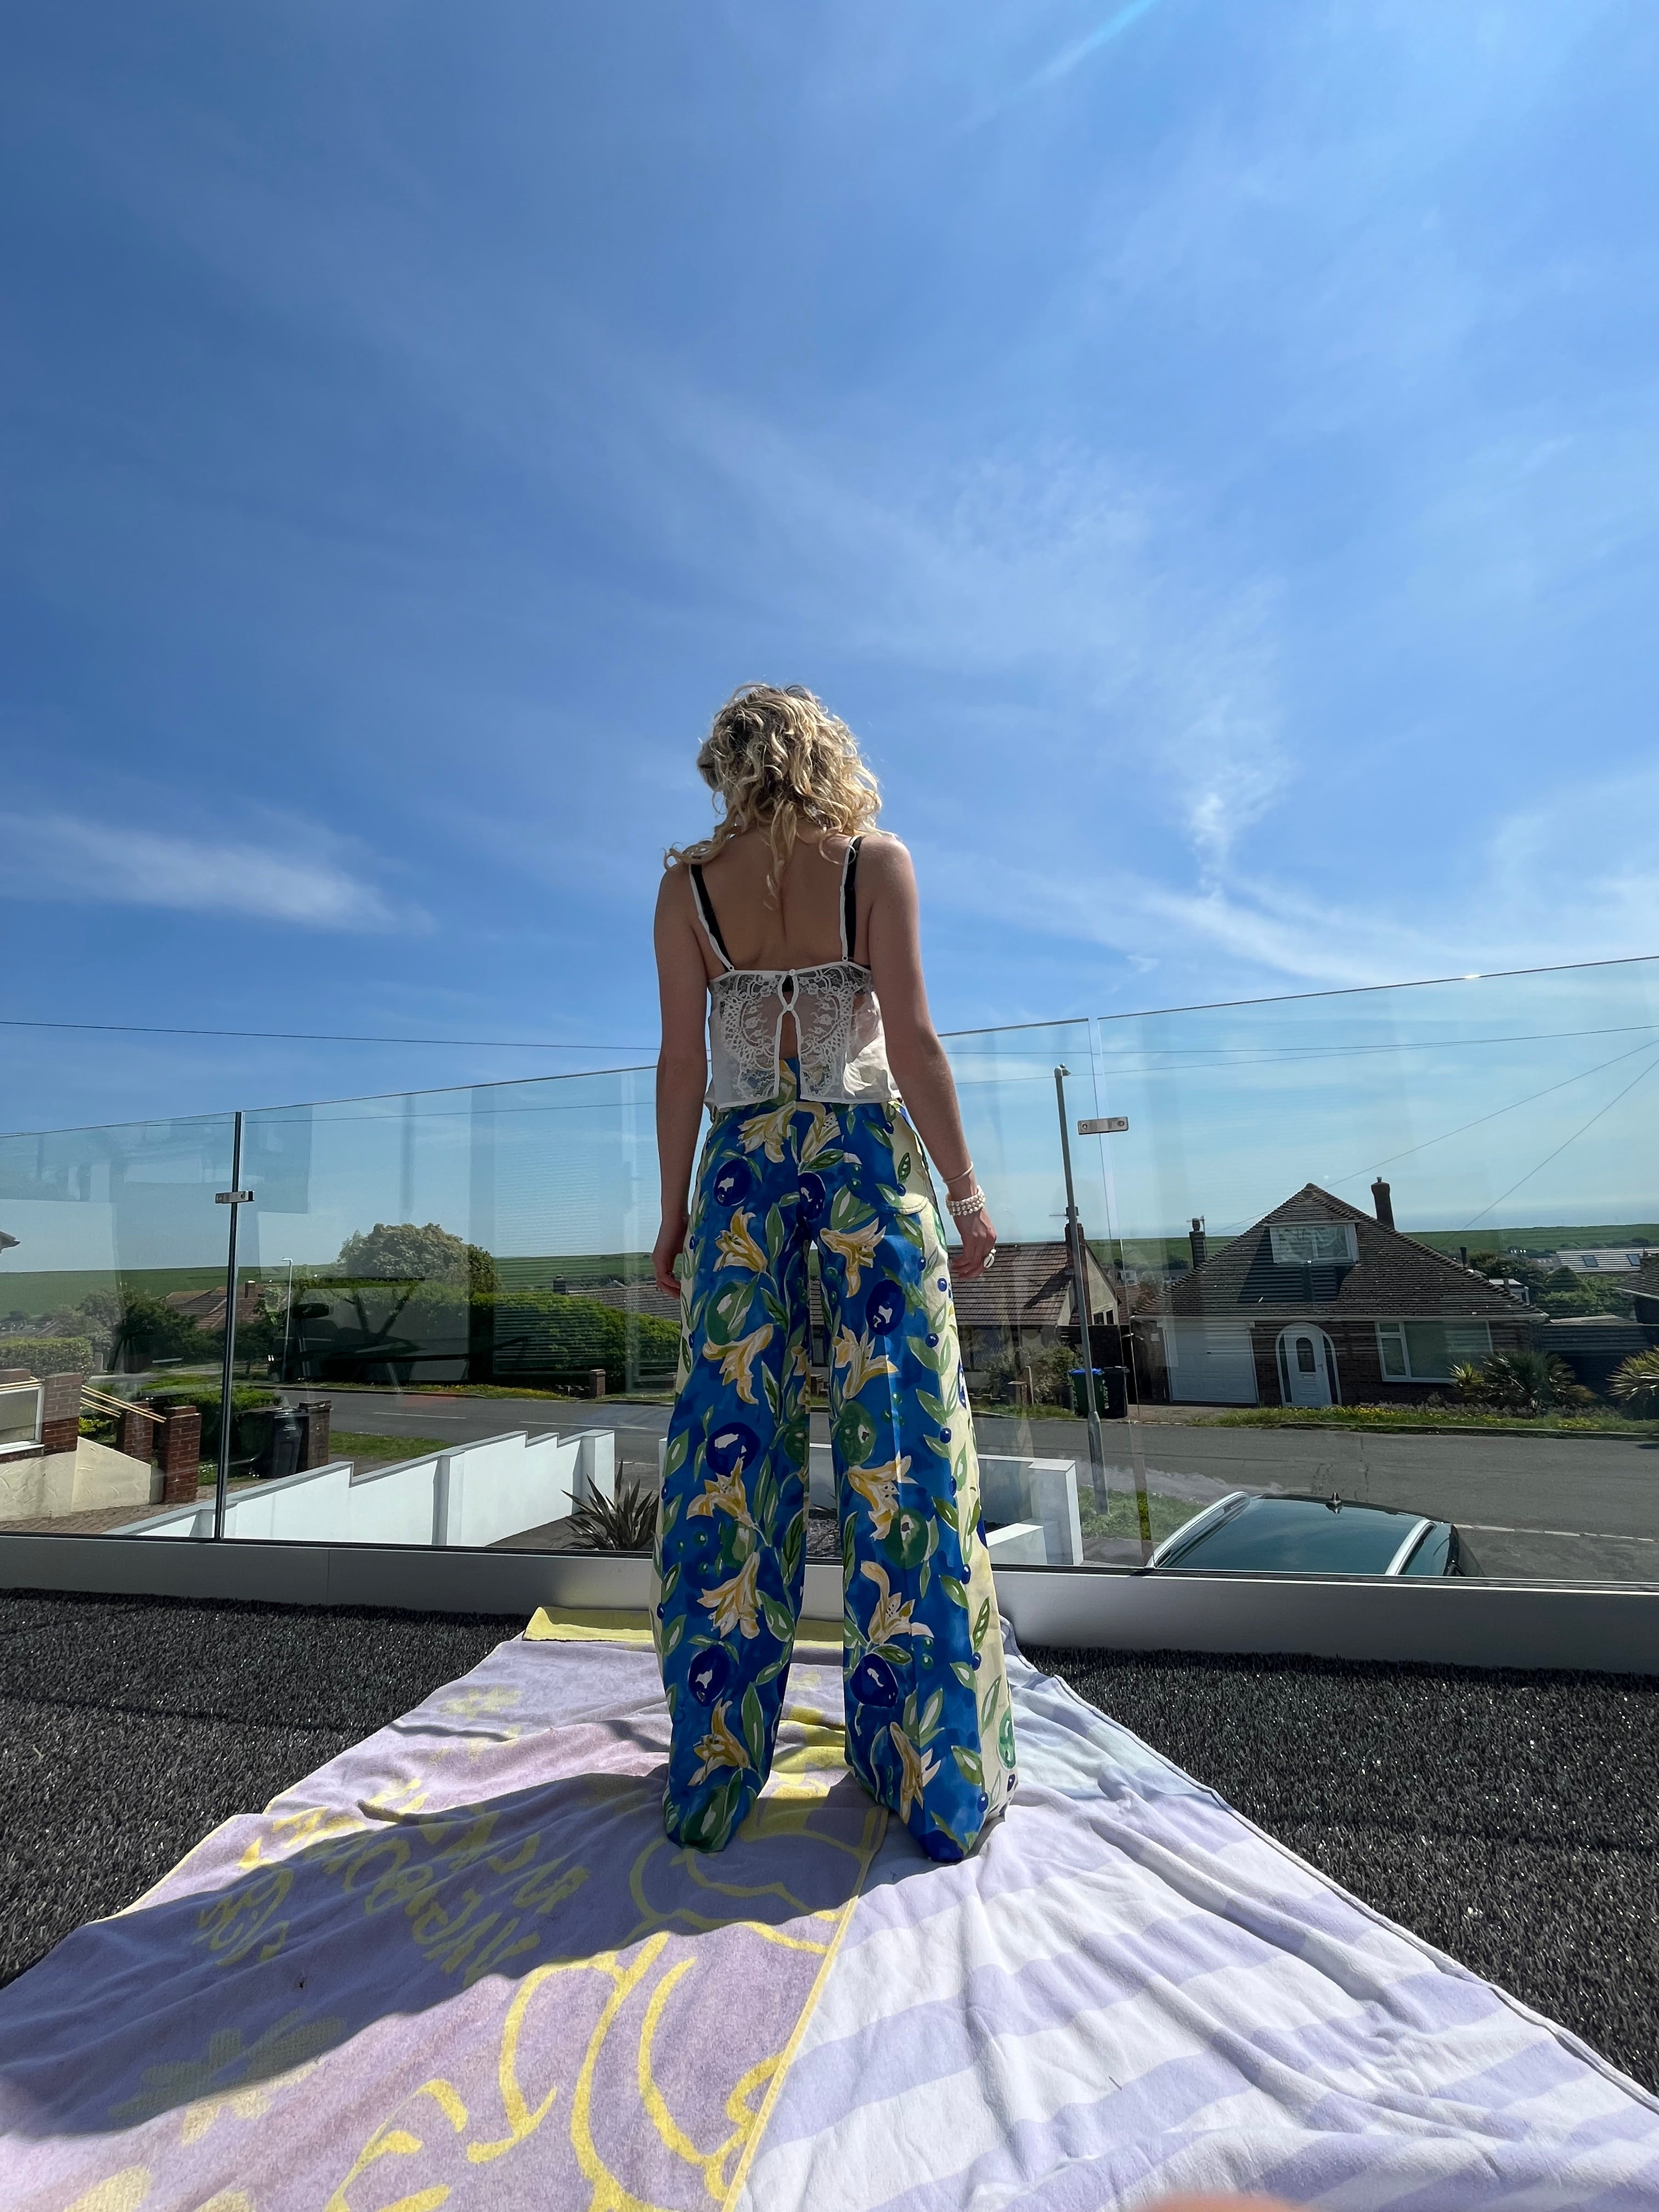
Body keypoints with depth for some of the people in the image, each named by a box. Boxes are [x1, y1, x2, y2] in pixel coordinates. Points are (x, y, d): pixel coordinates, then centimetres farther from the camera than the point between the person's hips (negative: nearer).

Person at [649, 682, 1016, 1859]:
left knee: (730, 1440, 8)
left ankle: (715, 1765, 22)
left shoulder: (687, 886, 5)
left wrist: (675, 1212, 9)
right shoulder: (878, 863, 0)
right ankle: (934, 1774, 20)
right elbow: (913, 1041, -6)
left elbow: (683, 1062, 2)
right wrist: (965, 1191, 0)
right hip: (870, 1158, -1)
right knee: (900, 1439, 6)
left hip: (744, 1167, 2)